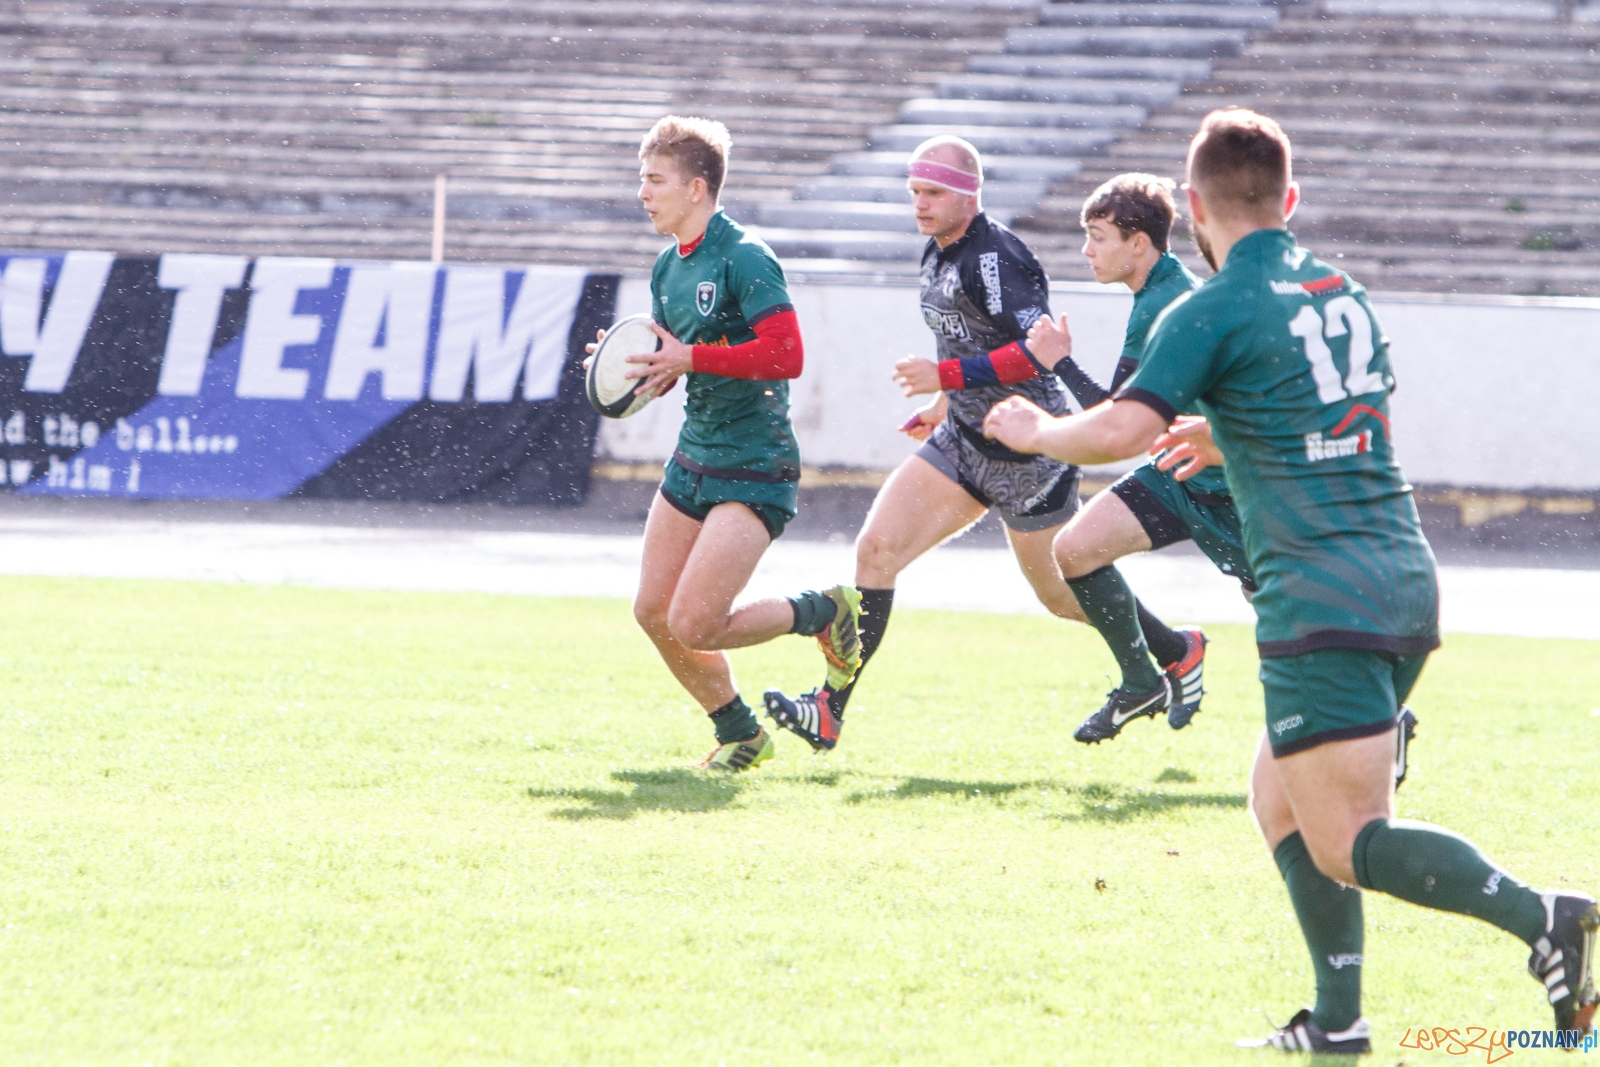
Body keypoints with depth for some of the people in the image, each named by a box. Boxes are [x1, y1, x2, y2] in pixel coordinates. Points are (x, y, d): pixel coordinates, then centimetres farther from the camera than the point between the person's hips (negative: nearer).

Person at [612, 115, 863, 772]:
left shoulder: (743, 258, -16)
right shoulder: (668, 267, 11)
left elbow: (786, 354, -25)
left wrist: (690, 358, -24)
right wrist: (638, 369, -1)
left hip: (754, 470, -9)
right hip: (693, 462, 9)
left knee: (693, 625, -14)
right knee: (653, 614, 6)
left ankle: (822, 613, 10)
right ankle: (740, 737, 23)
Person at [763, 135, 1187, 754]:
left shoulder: (993, 257, -21)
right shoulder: (938, 257, 8)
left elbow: (1038, 349, -29)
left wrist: (947, 376, -28)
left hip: (1029, 450, -8)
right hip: (964, 438, 8)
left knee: (1064, 597, 6)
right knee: (877, 548, -8)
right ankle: (829, 712, -10)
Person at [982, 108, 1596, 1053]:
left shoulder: (1214, 312, -7)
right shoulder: (1345, 293, 17)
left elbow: (1120, 431, -16)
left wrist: (1034, 431, 4)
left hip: (1322, 601, -8)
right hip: (1406, 578, 8)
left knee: (1348, 843, -9)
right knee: (1281, 797, 20)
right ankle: (1337, 1021, 14)